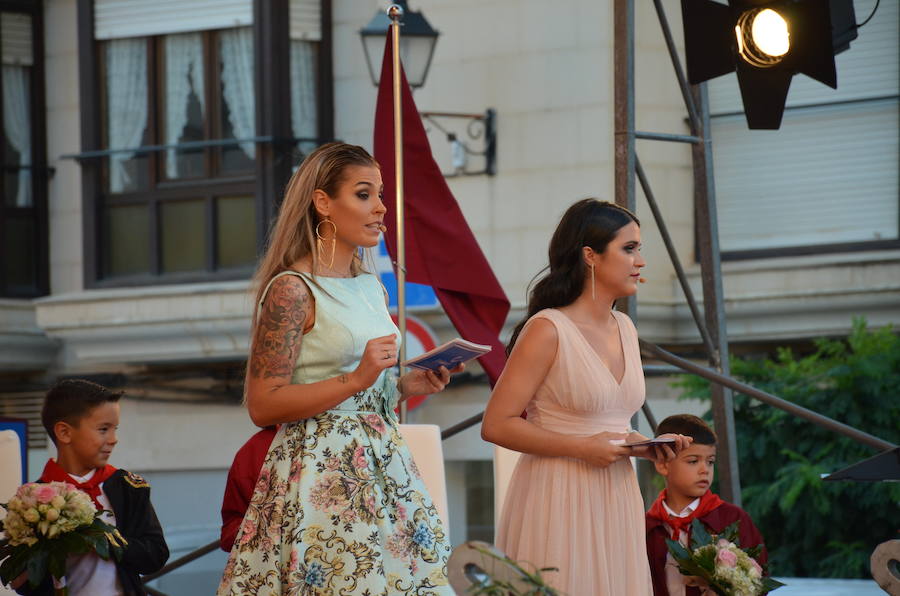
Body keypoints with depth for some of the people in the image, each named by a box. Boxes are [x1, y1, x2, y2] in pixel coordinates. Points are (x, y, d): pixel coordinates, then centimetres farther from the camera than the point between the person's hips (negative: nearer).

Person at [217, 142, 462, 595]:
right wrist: (355, 380, -20)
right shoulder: (292, 289, -11)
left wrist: (406, 386, 4)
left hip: (381, 467, 8)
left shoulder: (372, 287, 14)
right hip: (320, 473, -8)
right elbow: (263, 405, -16)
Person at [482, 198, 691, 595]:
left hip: (614, 501, 7)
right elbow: (496, 425, -14)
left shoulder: (624, 329, 12)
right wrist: (583, 448, -18)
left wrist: (645, 445, 4)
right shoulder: (548, 329, -11)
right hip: (558, 500, -7)